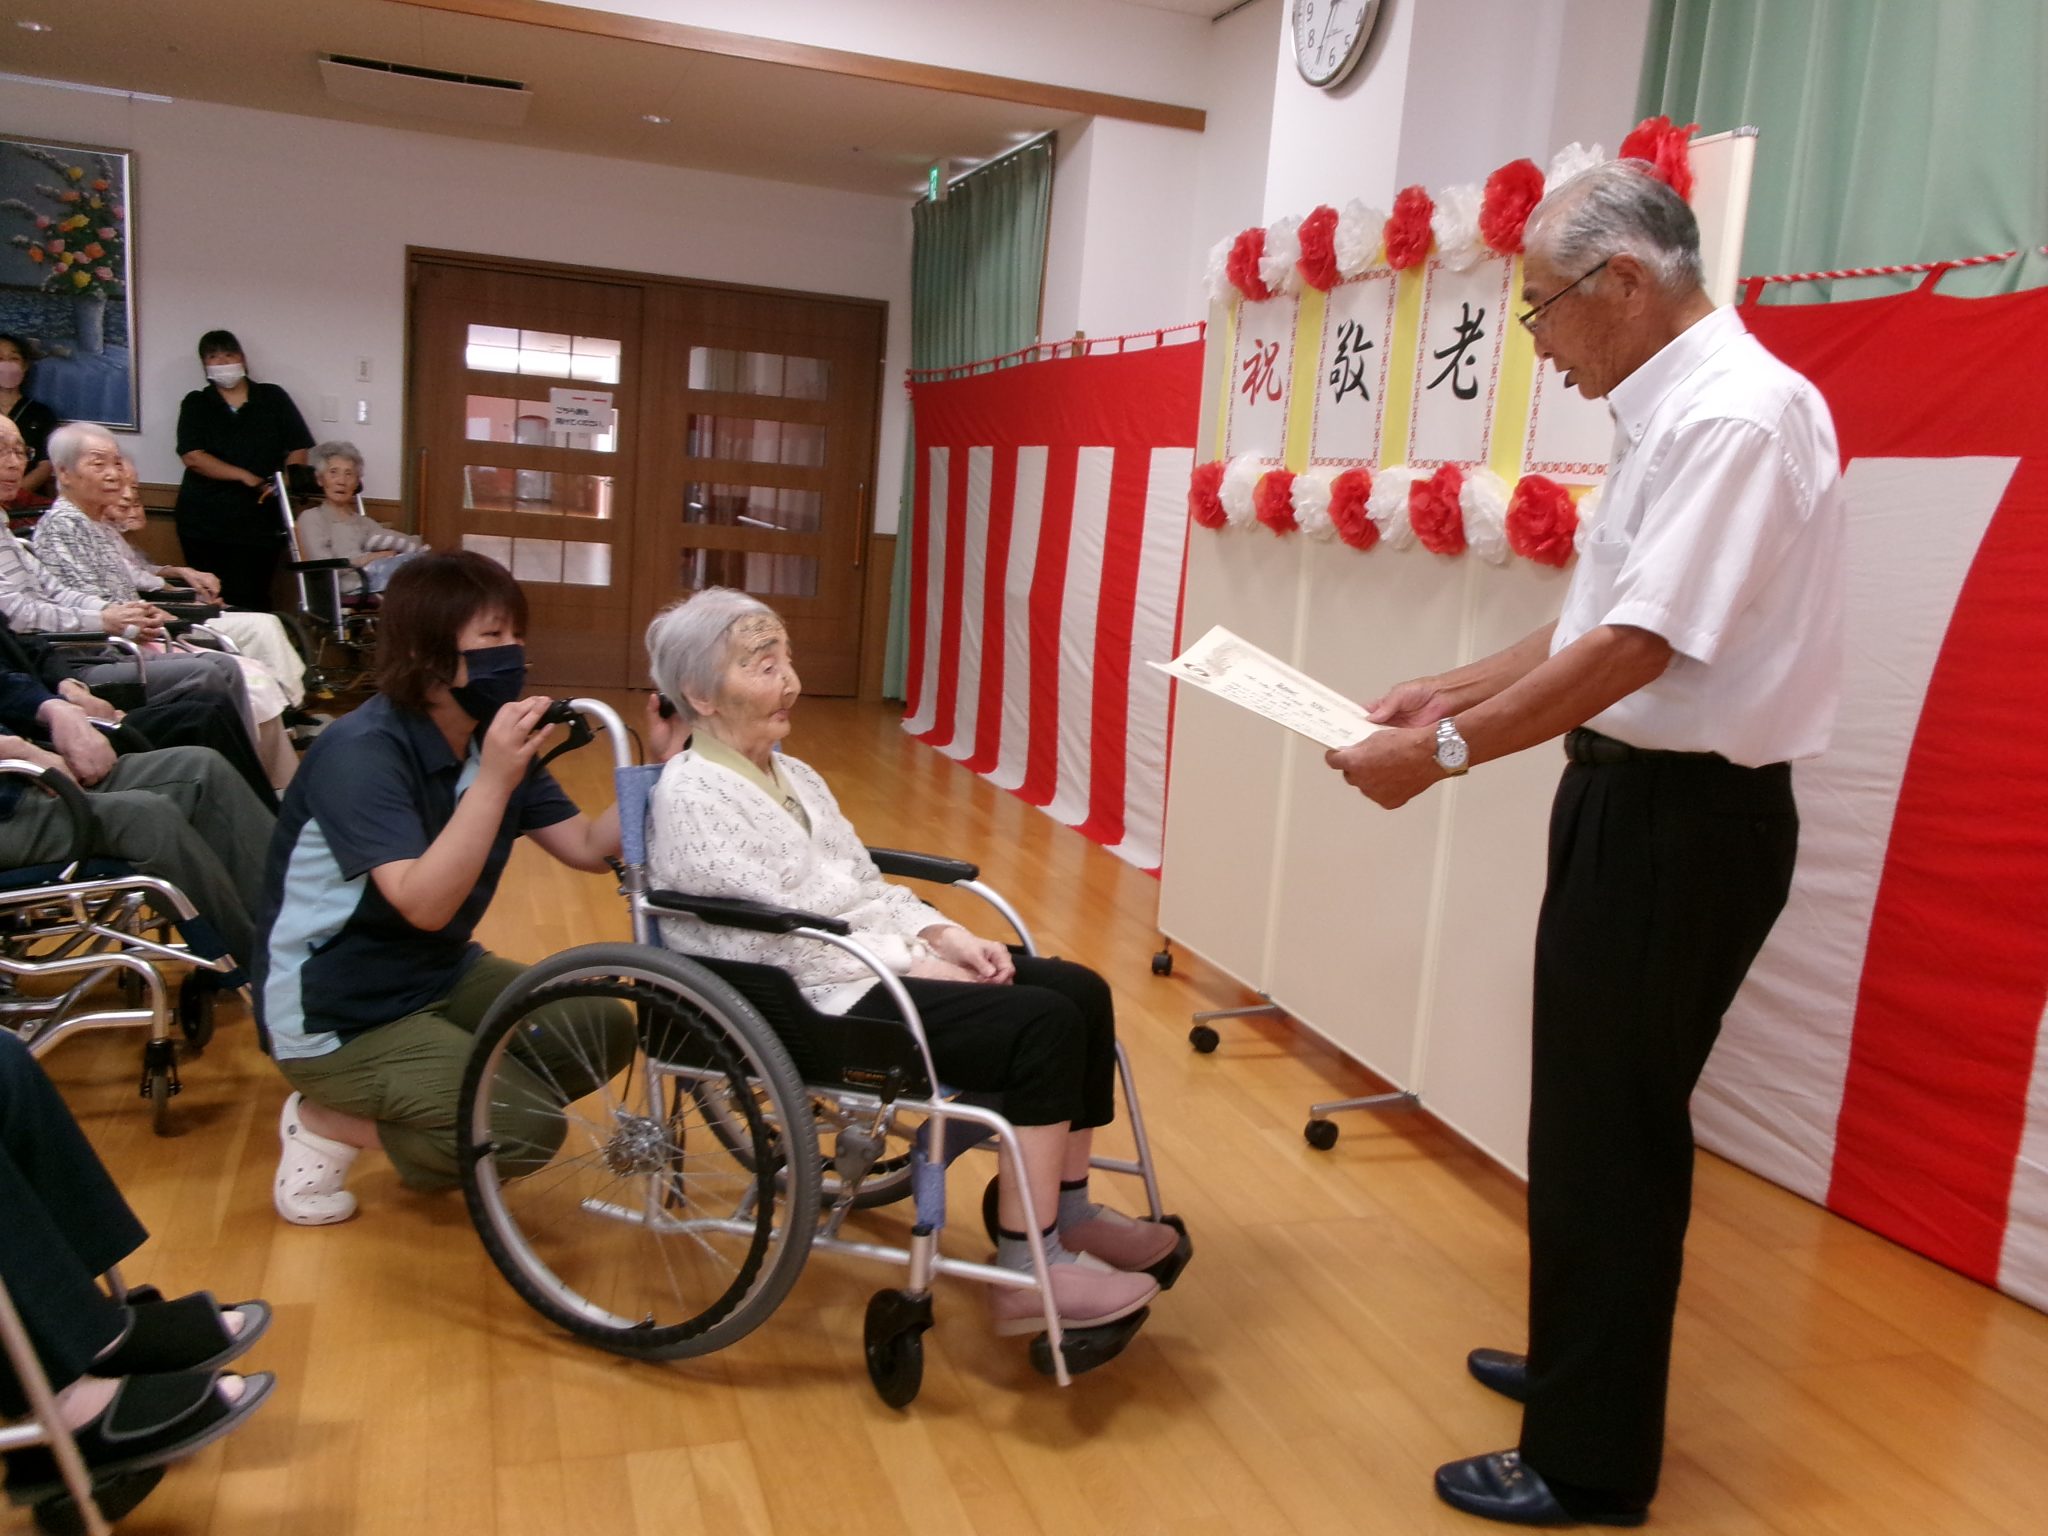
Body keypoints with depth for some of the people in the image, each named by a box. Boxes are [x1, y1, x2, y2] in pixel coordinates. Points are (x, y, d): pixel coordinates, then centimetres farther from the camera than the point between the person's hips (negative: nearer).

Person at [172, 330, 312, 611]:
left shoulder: (274, 398, 10)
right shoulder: (196, 404, 8)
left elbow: (298, 450, 5)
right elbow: (193, 457, -4)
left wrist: (280, 484, -13)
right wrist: (247, 477, -14)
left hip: (259, 522, -1)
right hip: (204, 522, 1)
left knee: (252, 603, -7)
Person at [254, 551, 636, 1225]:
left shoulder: (493, 741, 1)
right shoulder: (362, 751, -24)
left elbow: (588, 847, -4)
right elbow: (425, 903, -33)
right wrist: (494, 780, -39)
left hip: (441, 976, 9)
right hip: (334, 1016, -8)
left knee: (603, 1032, 0)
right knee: (526, 1129, -20)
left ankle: (399, 1121, 10)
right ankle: (324, 1124, 2)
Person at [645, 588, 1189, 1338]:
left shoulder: (792, 774, 16)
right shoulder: (691, 797, -13)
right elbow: (780, 933, -20)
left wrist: (945, 935, -1)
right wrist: (916, 964, -17)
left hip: (872, 968, 9)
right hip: (807, 1004, -9)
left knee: (1081, 991, -4)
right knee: (1043, 1024, -22)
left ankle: (1069, 1214, 10)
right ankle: (1027, 1274, -14)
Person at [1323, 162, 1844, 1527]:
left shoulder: (1734, 412, -20)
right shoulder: (1674, 409, 11)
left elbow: (1638, 648, -26)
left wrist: (1447, 751, -21)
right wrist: (1451, 691, 13)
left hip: (1684, 817, -10)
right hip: (1637, 801, 10)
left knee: (1609, 1132, 2)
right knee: (1596, 1106, 21)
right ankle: (1580, 1366, 40)